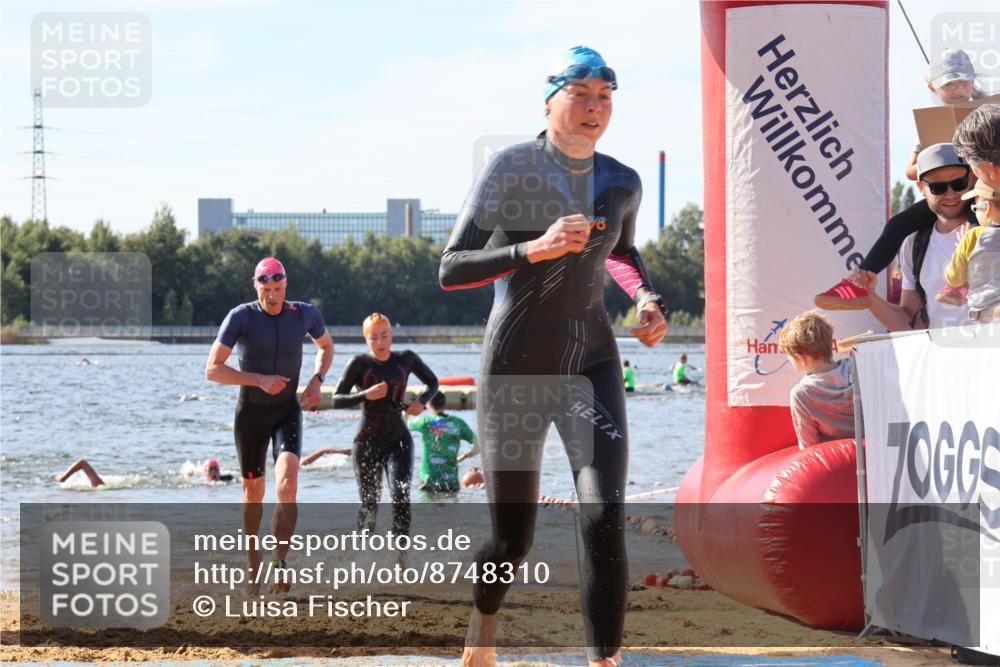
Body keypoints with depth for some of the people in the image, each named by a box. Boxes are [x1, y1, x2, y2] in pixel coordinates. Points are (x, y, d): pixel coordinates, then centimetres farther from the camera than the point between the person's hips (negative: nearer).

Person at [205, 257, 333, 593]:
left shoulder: (306, 314, -5)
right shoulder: (241, 317, -14)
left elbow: (326, 346, 18)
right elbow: (212, 369, -16)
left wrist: (317, 379, -1)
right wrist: (260, 380, -25)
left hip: (287, 411, 0)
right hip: (250, 414, 0)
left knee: (287, 485, -21)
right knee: (253, 492, 10)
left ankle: (280, 561, -20)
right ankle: (253, 560, 29)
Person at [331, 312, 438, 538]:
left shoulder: (406, 359, 1)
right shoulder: (359, 364, -6)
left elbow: (432, 383, 16)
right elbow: (337, 400, -10)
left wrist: (421, 402, -4)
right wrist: (366, 395, -26)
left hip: (398, 439, 1)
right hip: (367, 441, -1)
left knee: (400, 494, -19)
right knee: (369, 503, 7)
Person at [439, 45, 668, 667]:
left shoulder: (622, 183, 5)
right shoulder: (511, 166, -9)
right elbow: (451, 270, -13)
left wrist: (646, 296, 7)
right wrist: (534, 249, -25)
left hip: (593, 361, 3)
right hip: (517, 363, -3)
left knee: (605, 519, -19)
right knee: (512, 539, 5)